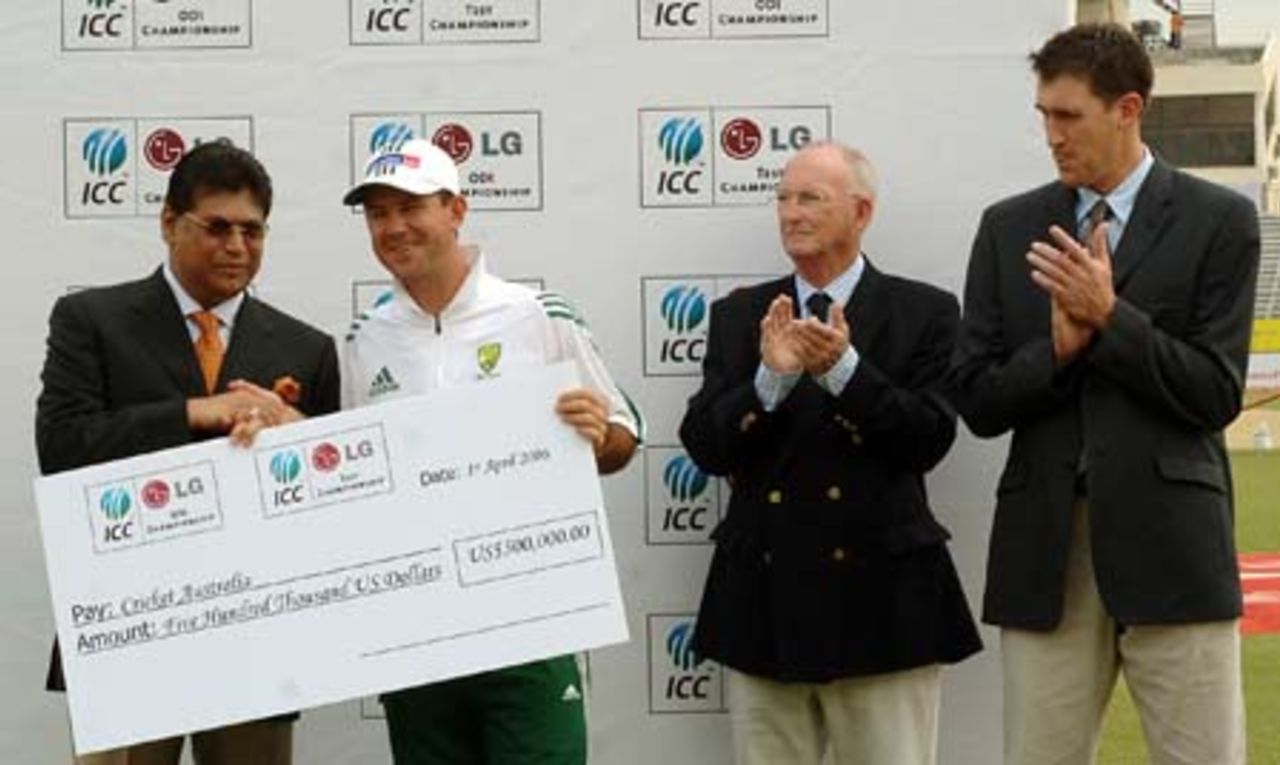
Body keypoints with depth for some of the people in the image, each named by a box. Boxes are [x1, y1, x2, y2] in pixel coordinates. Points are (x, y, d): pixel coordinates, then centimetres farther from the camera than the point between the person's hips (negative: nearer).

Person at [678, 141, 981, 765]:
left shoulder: (923, 312, 1)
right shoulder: (738, 315, 9)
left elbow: (928, 442, -8)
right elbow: (706, 448, 0)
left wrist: (844, 369, -20)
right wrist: (771, 377, -17)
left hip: (878, 596, -3)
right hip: (764, 595, 3)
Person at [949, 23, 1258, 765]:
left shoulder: (1219, 220, 1)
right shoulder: (1010, 227, 10)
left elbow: (1216, 395, -5)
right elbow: (977, 401, 6)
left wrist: (1109, 318, -14)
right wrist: (1059, 347, -11)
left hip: (1170, 541, -3)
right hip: (1046, 545, 3)